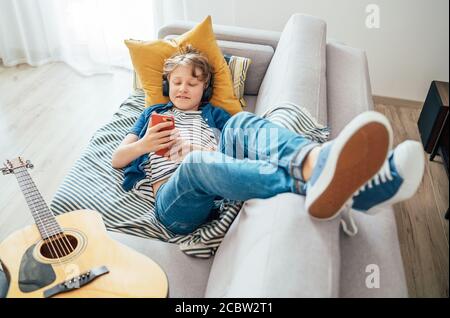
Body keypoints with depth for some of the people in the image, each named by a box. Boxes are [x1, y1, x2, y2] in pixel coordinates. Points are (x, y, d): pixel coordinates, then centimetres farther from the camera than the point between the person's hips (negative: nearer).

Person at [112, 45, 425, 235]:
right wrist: (144, 144, 2)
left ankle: (314, 162, -56)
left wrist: (216, 152, -7)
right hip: (174, 200, -1)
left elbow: (240, 136, 12)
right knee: (196, 162, -37)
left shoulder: (214, 114, 28)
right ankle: (311, 181, -64)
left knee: (242, 122, -23)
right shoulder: (154, 113, 29)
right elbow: (117, 159, 22)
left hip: (216, 195, 2)